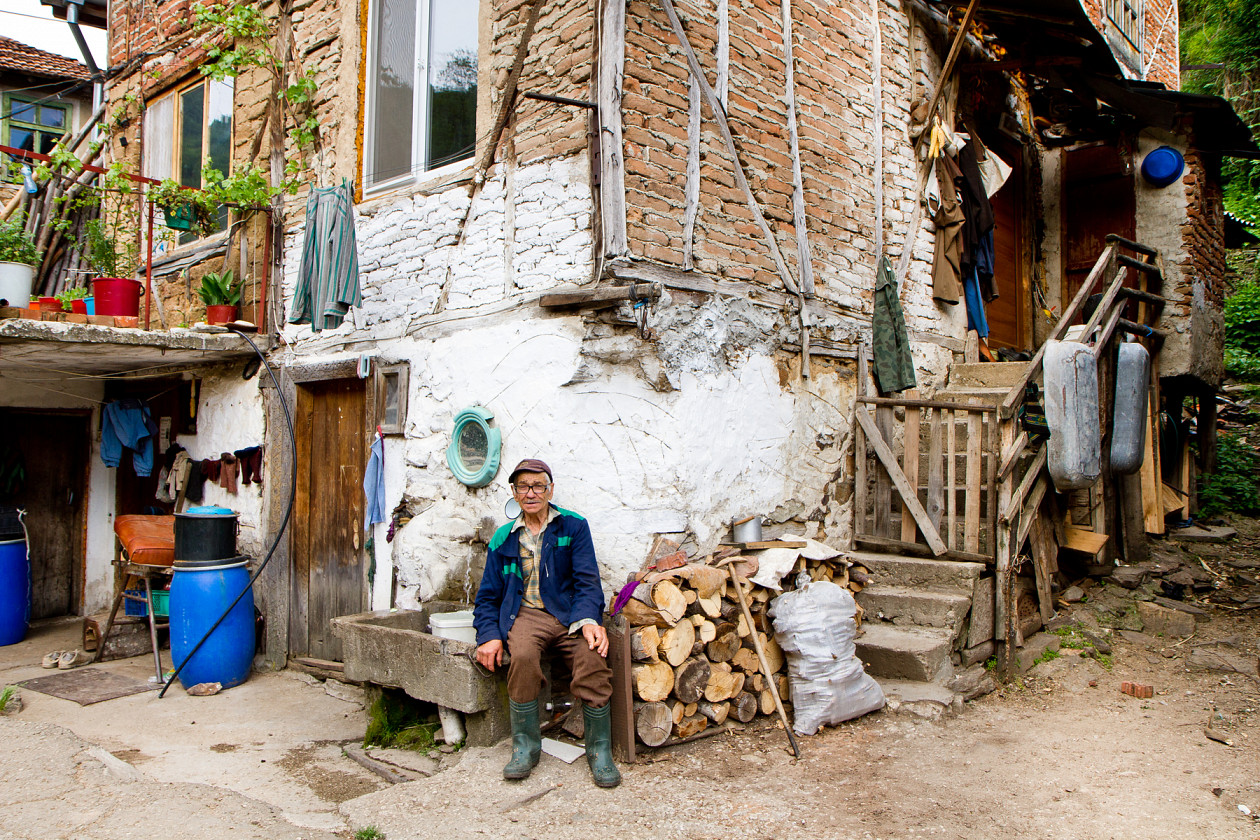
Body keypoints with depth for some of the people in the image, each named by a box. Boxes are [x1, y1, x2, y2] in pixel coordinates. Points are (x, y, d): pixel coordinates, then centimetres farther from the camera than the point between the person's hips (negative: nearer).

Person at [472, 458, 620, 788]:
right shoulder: (503, 538, 17)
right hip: (525, 614, 1)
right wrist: (489, 635, -1)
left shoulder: (574, 526, 9)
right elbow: (488, 596, 18)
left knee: (592, 659, -30)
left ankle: (600, 751, -10)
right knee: (523, 655, -33)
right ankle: (525, 745, -13)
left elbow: (587, 581, 1)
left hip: (569, 613, -1)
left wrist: (589, 620, -18)